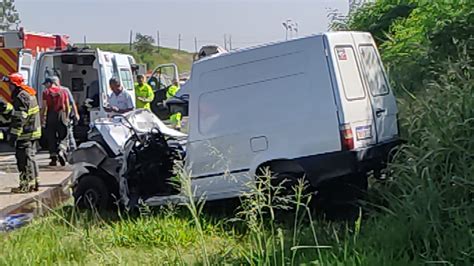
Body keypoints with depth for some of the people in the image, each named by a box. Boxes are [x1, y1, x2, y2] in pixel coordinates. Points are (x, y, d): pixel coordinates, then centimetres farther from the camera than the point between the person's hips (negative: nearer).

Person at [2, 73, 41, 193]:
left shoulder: (20, 97, -18)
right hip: (33, 132, 10)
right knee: (30, 157, 17)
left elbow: (19, 119, -22)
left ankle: (27, 185, 0)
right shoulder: (29, 93, 14)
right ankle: (34, 182, 25)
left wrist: (13, 135, -20)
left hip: (25, 134, -10)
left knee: (24, 158, -4)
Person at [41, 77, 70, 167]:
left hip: (50, 116, -1)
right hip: (61, 115, 1)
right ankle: (61, 152, -17)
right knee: (63, 136, 8)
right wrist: (67, 117, 15)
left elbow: (44, 107, -4)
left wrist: (42, 118, 3)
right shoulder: (63, 91, 8)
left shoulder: (46, 92, 0)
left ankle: (53, 158, 5)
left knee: (51, 138, 6)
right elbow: (67, 106, 7)